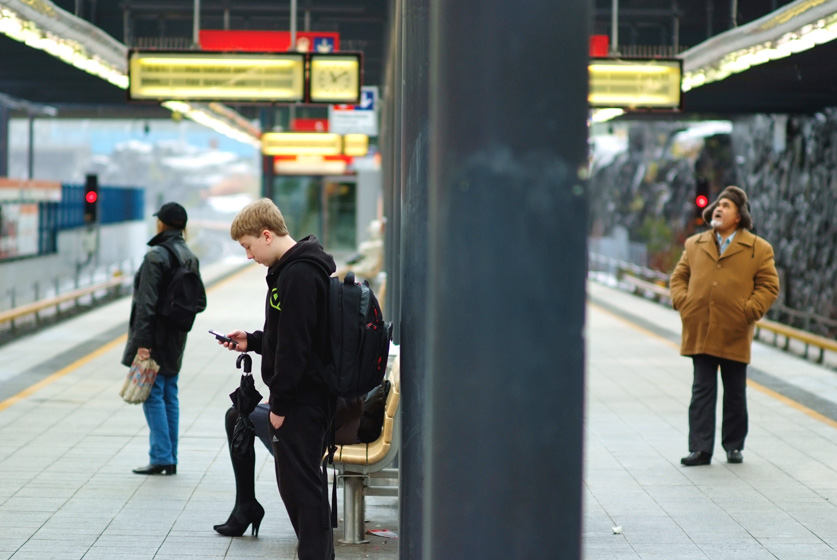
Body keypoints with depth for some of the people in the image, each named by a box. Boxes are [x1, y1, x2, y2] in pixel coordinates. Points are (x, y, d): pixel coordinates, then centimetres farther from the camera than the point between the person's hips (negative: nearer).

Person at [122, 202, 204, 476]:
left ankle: (161, 457, -3)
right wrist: (180, 328, 18)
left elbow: (147, 302, -20)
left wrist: (142, 342, -20)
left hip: (155, 338, -8)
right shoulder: (191, 257, 10)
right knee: (170, 397, 12)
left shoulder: (156, 256, -16)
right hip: (176, 339, 8)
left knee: (153, 396, -3)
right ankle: (170, 460, 15)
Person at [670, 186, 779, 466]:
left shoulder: (759, 249, 2)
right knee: (702, 392, 1)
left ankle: (734, 446, 21)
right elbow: (679, 277, 15)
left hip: (735, 336, -2)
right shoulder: (694, 244, 12)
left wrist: (748, 312, -10)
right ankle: (700, 448, 1)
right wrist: (683, 302, -2)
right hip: (699, 334, 2)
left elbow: (768, 286, 1)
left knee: (735, 394, 9)